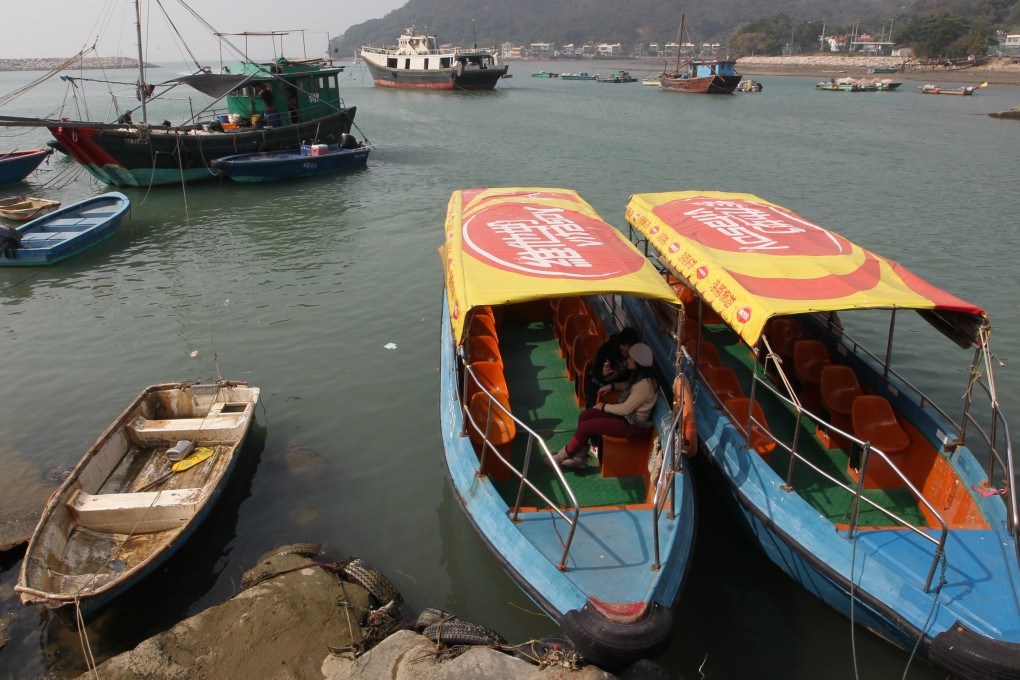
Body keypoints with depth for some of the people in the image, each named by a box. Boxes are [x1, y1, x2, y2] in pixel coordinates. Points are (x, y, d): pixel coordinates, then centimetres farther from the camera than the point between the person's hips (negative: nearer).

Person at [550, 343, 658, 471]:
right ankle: (580, 458, 4)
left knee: (585, 426, -13)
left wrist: (604, 407, -10)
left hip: (632, 425, -10)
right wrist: (612, 385, 11)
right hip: (626, 414, 10)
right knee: (584, 415, -2)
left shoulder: (644, 384, -28)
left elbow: (626, 409, -25)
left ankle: (561, 457, 7)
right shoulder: (639, 374, 1)